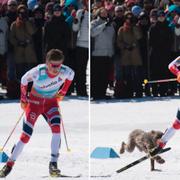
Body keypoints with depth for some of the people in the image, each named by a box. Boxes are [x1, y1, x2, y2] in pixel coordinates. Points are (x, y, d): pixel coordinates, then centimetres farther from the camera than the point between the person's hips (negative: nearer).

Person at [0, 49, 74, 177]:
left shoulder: (65, 71, -22)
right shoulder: (38, 72, -30)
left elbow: (71, 75, 5)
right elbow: (24, 80, -8)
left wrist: (63, 92, 11)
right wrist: (23, 99, -1)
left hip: (51, 102, 2)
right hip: (34, 102, -2)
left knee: (56, 128, -24)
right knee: (26, 136, -8)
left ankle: (53, 164, -21)